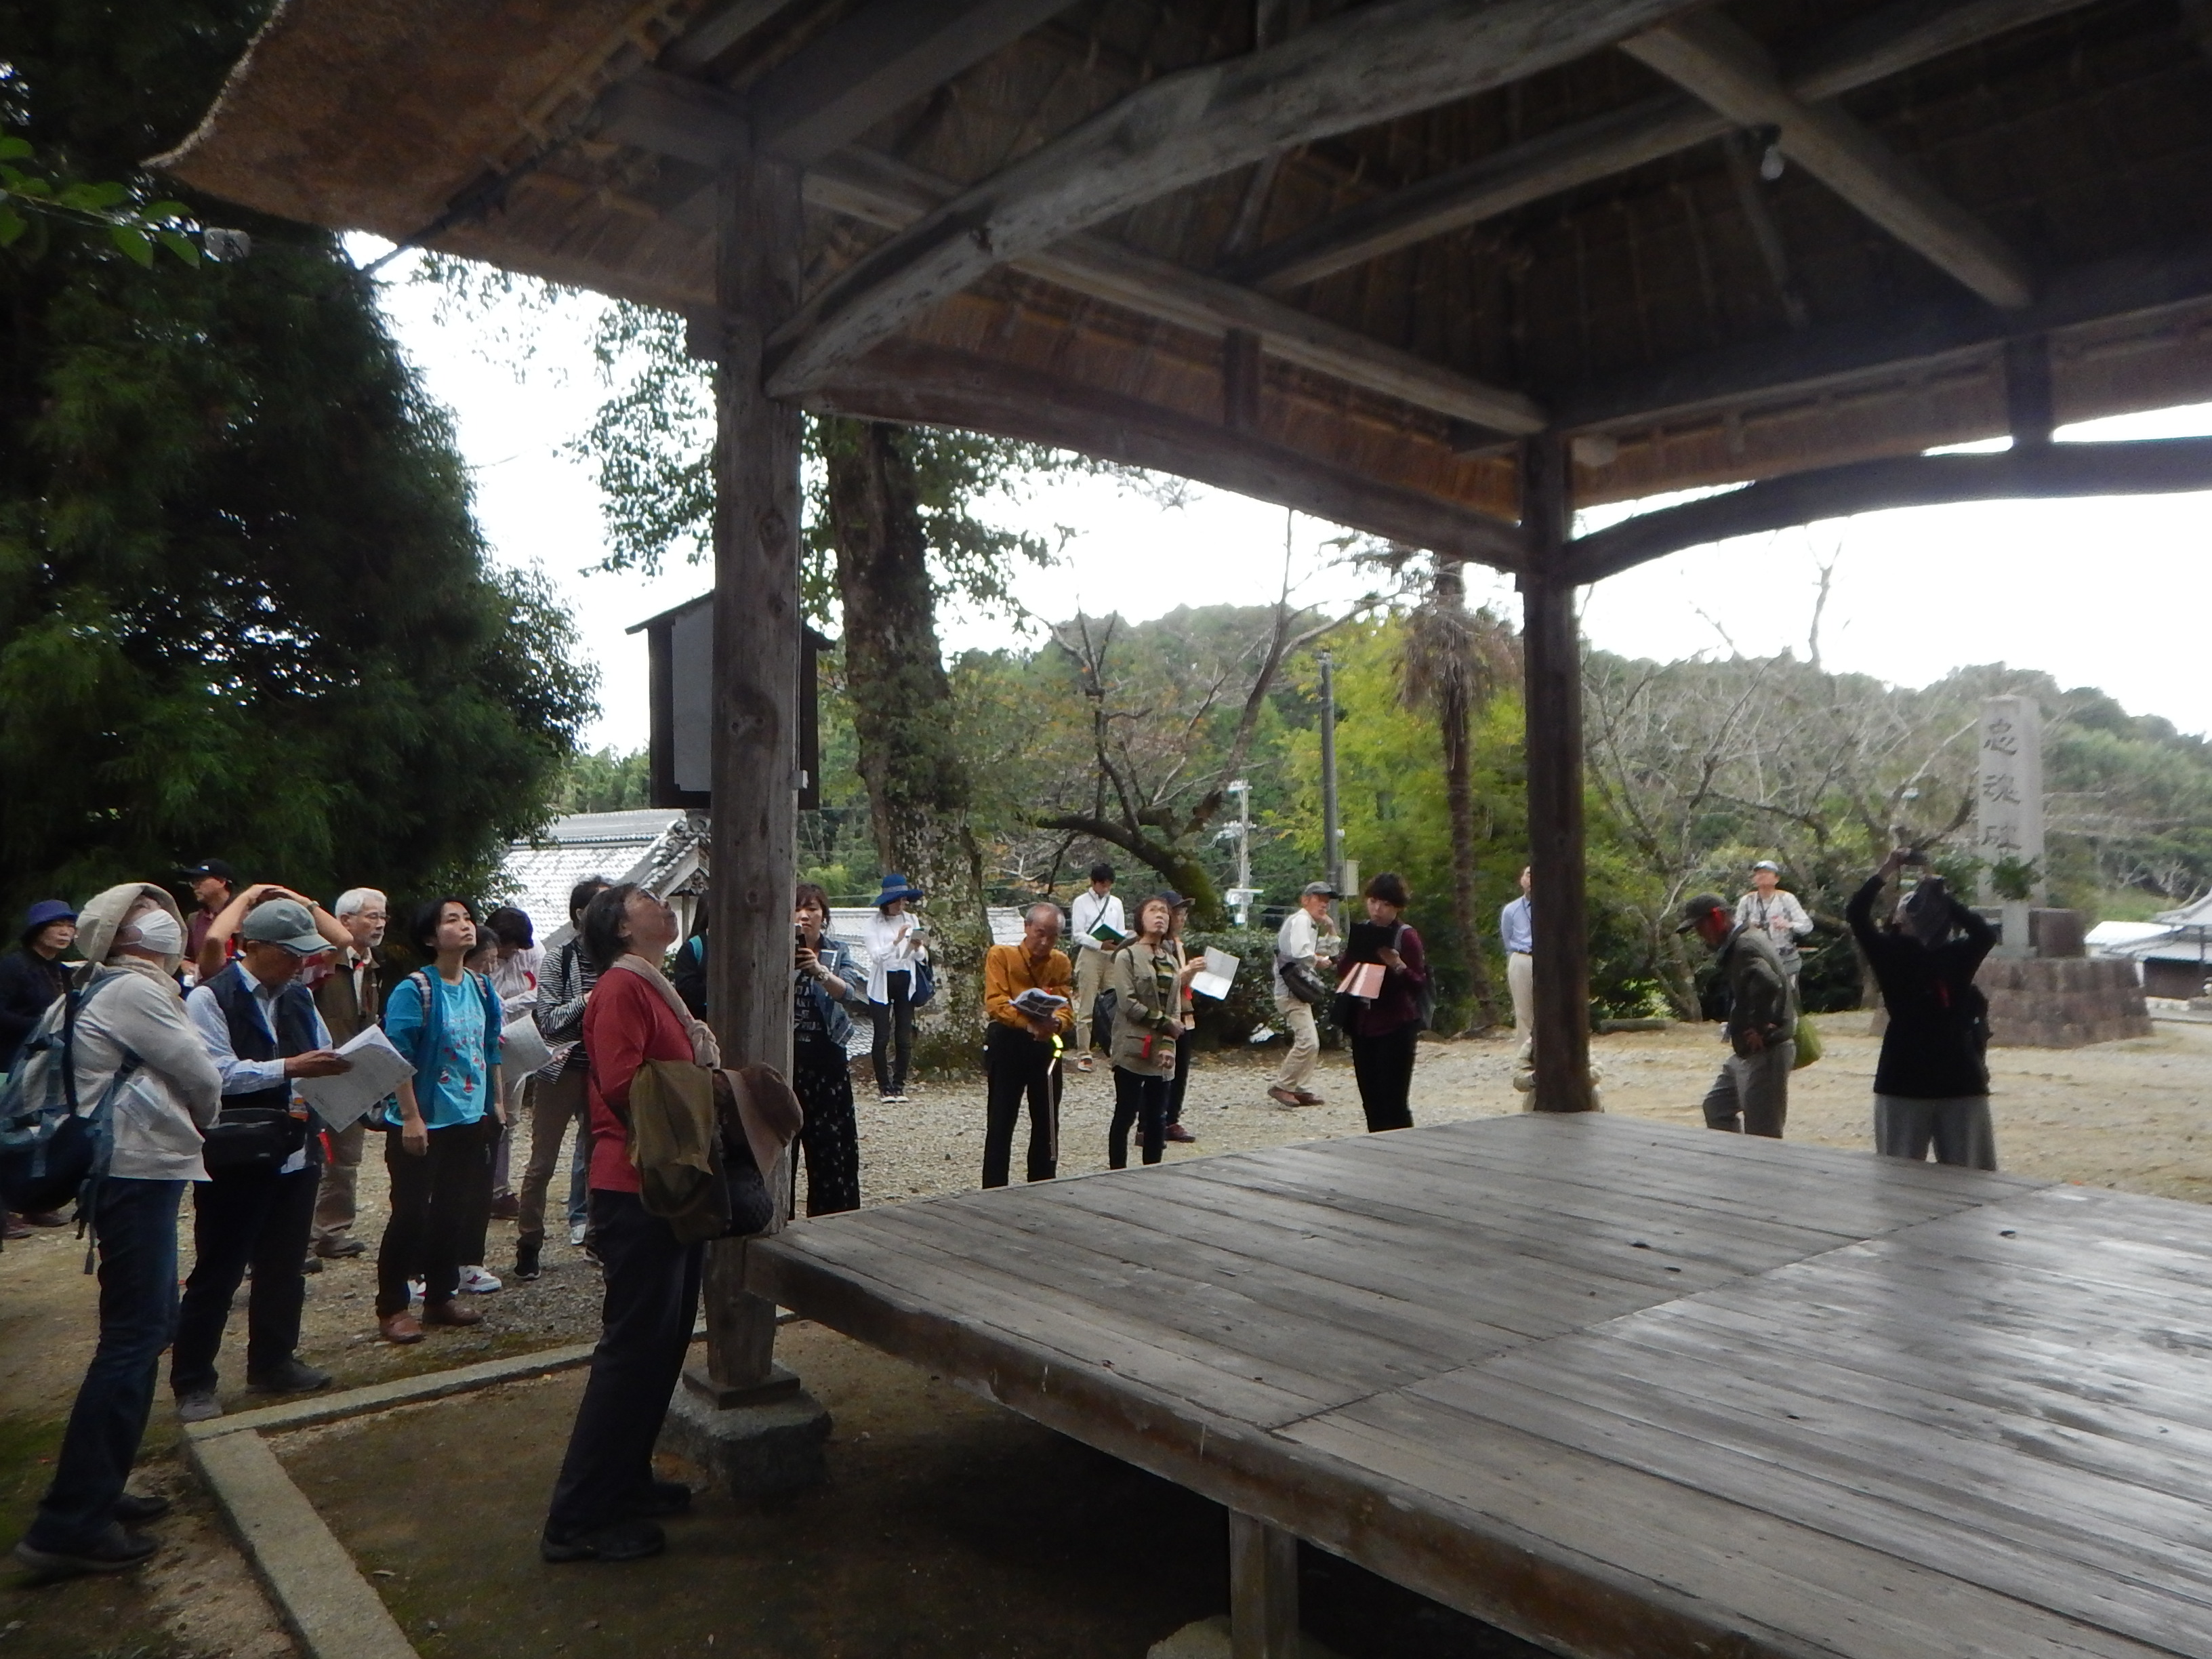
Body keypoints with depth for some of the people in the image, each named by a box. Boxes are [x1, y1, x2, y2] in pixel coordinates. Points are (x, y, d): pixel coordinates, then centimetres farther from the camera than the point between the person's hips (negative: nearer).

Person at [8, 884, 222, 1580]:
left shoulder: (109, 989, 19)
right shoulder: (134, 989, -13)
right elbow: (202, 1079, -8)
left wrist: (180, 1125, 4)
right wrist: (198, 1122, 11)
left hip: (135, 1170, 10)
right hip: (140, 1172, -10)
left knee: (148, 1326, 16)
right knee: (134, 1335, -8)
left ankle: (97, 1490, 24)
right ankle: (68, 1523, -4)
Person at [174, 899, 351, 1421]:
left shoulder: (299, 997, 11)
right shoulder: (210, 999, -12)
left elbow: (322, 1056, 15)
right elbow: (218, 1072, -21)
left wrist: (335, 1069, -6)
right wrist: (289, 1068, -27)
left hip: (296, 1153, 7)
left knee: (284, 1266, 17)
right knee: (217, 1274, 5)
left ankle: (274, 1363, 32)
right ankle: (192, 1383, 19)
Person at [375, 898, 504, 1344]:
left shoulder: (481, 988, 6)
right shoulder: (414, 990, -14)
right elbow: (399, 1057, -16)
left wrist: (496, 1101, 13)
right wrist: (411, 1118, -19)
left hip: (471, 1120, 7)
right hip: (424, 1124, -6)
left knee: (458, 1212, 14)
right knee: (412, 1214, 1)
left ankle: (441, 1297, 27)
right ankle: (392, 1308, 13)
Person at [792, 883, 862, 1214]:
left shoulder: (838, 952, 7)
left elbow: (848, 992, -11)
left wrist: (819, 971, -29)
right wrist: (786, 963, -32)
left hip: (826, 1060, 2)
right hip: (782, 1056, -1)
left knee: (831, 1145, 2)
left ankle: (832, 1221, 12)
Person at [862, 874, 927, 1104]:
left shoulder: (912, 921, 8)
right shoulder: (875, 922, -3)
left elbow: (922, 958, 7)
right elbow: (876, 955, -13)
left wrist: (918, 948, -15)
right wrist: (897, 940, -25)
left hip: (906, 983, 3)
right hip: (882, 983, -3)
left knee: (904, 1038, 2)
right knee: (882, 1037, -4)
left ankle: (899, 1085, 9)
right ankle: (885, 1087, 3)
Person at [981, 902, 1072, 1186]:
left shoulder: (1060, 962, 7)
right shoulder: (1001, 955, -6)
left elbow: (1068, 1010, -3)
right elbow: (995, 1003, -18)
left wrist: (1055, 1024, -27)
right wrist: (1028, 1022, -34)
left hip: (1045, 1047, 4)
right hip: (1006, 1044, -4)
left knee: (1047, 1124, 11)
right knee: (1000, 1124, -2)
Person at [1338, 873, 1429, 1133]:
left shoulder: (1407, 936, -7)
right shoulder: (1361, 933, 11)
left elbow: (1420, 984, -10)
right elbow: (1345, 971, 18)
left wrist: (1398, 966, -27)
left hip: (1396, 1026, -6)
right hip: (1364, 1024, 6)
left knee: (1394, 1101, -7)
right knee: (1371, 1099, 10)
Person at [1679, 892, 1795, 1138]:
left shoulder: (1745, 948, -21)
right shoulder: (1737, 944, 11)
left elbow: (1768, 984, -40)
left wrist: (1760, 1029, -26)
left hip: (1766, 1053, -11)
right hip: (1746, 1052, 11)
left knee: (1762, 1136, -5)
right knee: (1717, 1106, 22)